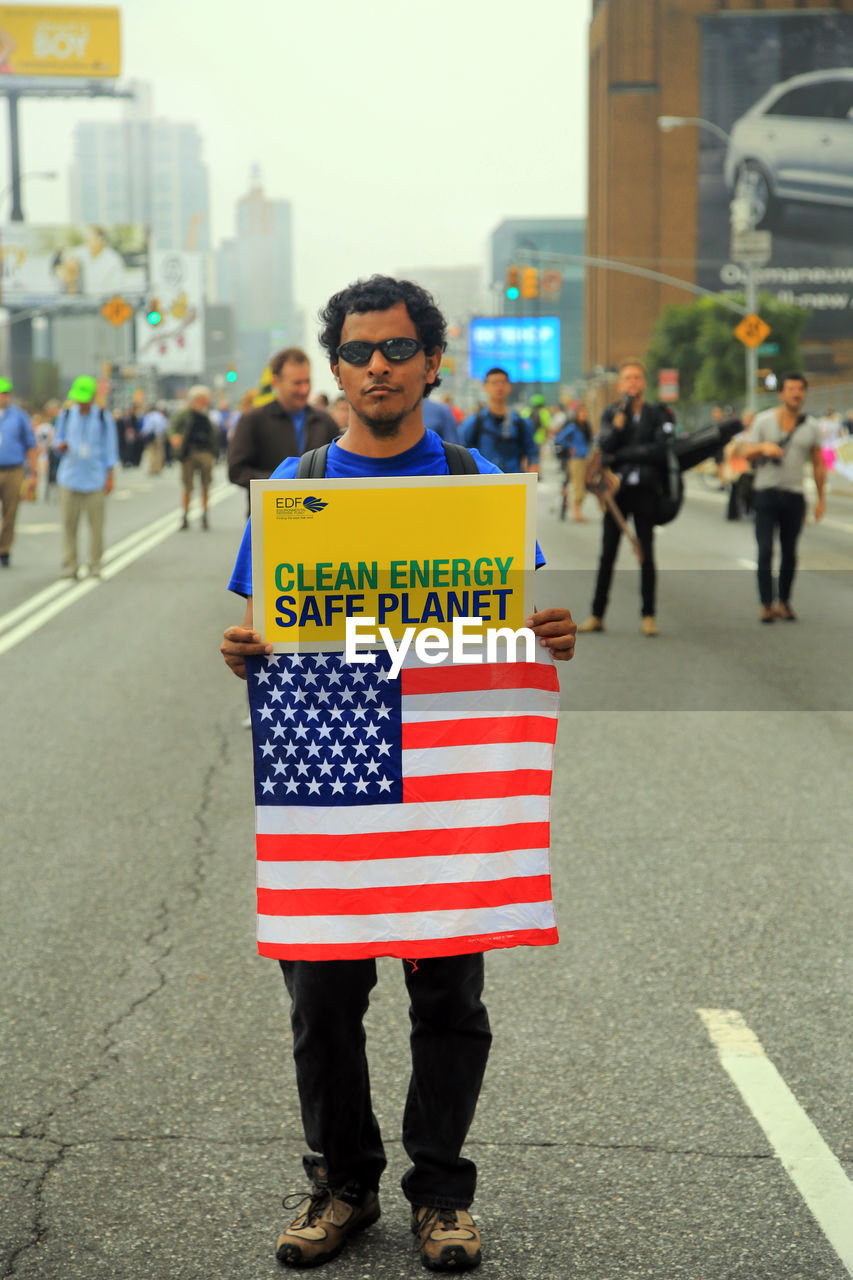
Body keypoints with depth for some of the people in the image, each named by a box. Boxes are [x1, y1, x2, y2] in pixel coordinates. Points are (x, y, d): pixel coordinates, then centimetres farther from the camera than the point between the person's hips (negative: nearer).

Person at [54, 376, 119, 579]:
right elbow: (58, 439, 17)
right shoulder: (66, 415, 8)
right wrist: (60, 445, -8)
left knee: (96, 523, -3)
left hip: (95, 478, -2)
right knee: (69, 522, -4)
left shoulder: (103, 417, 2)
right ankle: (70, 565, 2)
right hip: (70, 477, 2)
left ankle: (95, 565, 6)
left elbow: (110, 448, 5)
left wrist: (110, 476, 1)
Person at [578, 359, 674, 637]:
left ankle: (648, 615, 5)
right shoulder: (610, 413, 10)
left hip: (645, 490, -1)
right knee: (607, 554, 2)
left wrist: (621, 455, -7)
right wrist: (622, 412, -13)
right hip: (616, 489, 1)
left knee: (646, 553, 1)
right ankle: (597, 614, 7)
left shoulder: (657, 414, 5)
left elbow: (660, 450, -8)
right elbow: (605, 445, -6)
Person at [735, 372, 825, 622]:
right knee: (765, 551, -8)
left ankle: (784, 602, 16)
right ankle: (766, 604, -5)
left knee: (790, 553, 5)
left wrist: (821, 499, 9)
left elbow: (818, 464, 12)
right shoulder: (763, 421, 2)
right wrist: (762, 447, -21)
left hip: (794, 496, 2)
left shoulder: (811, 427, 6)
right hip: (766, 493, -2)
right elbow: (744, 452, 1)